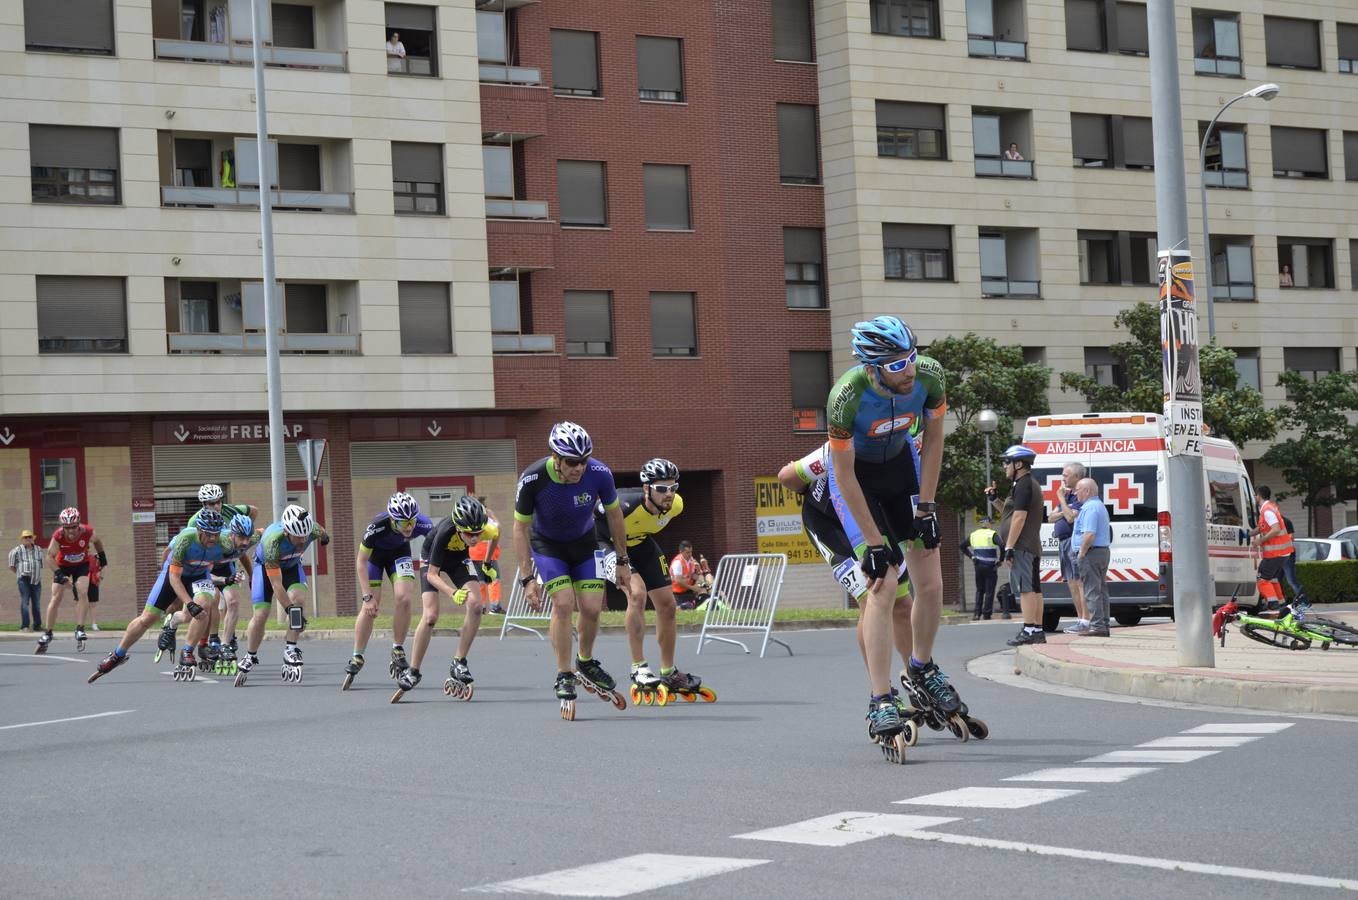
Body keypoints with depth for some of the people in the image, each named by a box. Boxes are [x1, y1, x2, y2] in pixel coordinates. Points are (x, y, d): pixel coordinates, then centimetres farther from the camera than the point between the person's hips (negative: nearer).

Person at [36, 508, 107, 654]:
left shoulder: (87, 532, -28)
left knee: (82, 593, -19)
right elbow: (50, 556, -26)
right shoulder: (58, 536, -32)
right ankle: (48, 634, 2)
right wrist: (58, 573, -37)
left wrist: (102, 555, 1)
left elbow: (97, 542, -3)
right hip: (63, 566, -1)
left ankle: (80, 629, -14)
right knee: (56, 598, -7)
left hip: (82, 565, 1)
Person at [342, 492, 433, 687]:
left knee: (404, 598, -18)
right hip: (374, 554, -2)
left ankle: (398, 651, -1)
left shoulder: (423, 525, -33)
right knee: (370, 607, -10)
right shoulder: (377, 527, -39)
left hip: (399, 553, 2)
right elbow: (361, 561, -26)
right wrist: (368, 596, -27)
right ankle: (356, 658, 4)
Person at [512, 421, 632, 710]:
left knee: (592, 608, -7)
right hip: (547, 544, -2)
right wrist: (527, 579, -20)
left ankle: (585, 663, 21)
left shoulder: (599, 474, -27)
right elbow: (520, 528, -18)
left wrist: (623, 562, -1)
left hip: (584, 543, 2)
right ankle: (564, 678, -7)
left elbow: (614, 515, -8)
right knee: (563, 603, -19)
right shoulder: (533, 480, -32)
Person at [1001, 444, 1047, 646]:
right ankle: (1037, 631, 11)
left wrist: (1009, 547, -20)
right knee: (1034, 588, 9)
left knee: (1025, 588, -13)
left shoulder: (1023, 485, -12)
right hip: (1033, 546, 11)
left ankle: (1028, 631, -17)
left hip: (1021, 546, -11)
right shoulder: (1033, 484, 21)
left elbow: (1019, 517, -19)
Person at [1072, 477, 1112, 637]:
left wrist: (1081, 553, -17)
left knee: (1092, 590, -9)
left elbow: (1089, 534, -25)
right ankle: (1103, 625, 14)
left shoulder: (1090, 508, -16)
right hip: (1103, 551, 11)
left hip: (1091, 552, -11)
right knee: (1101, 590, 12)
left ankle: (1097, 626, -11)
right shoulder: (1100, 506, 19)